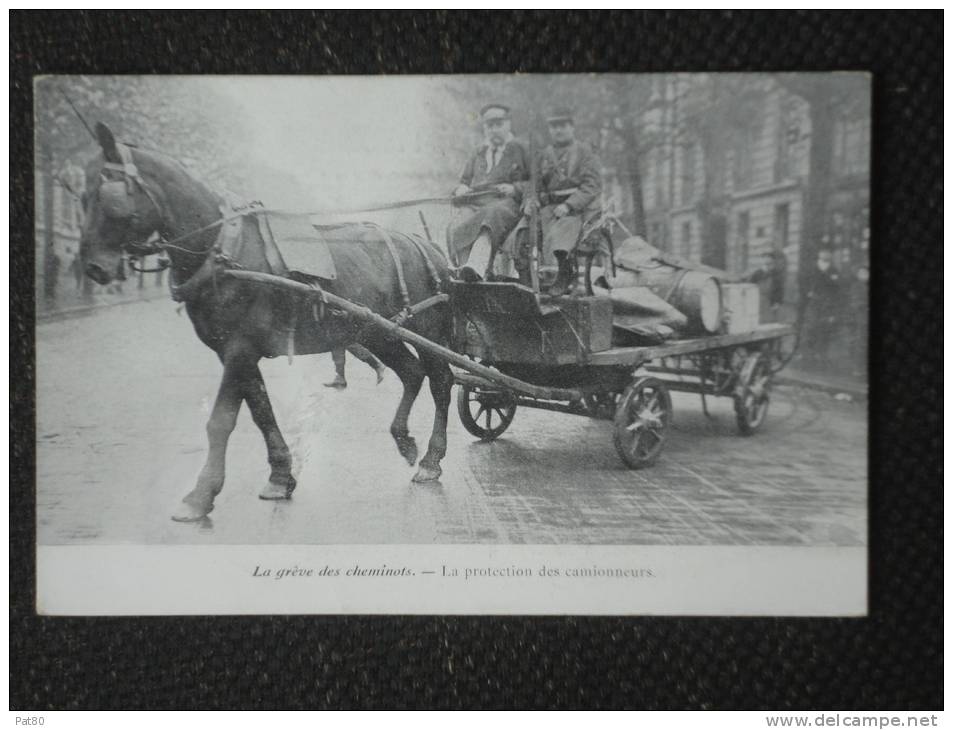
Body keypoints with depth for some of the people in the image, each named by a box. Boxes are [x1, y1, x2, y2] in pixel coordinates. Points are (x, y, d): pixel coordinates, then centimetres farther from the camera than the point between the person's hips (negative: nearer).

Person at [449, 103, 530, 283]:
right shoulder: (478, 153, 31)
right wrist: (462, 190, 9)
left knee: (491, 216, -41)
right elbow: (464, 181, 34)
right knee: (456, 228, -32)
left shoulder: (519, 150, 19)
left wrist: (515, 189, -7)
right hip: (474, 204, 4)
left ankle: (476, 267, -63)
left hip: (505, 202, -4)